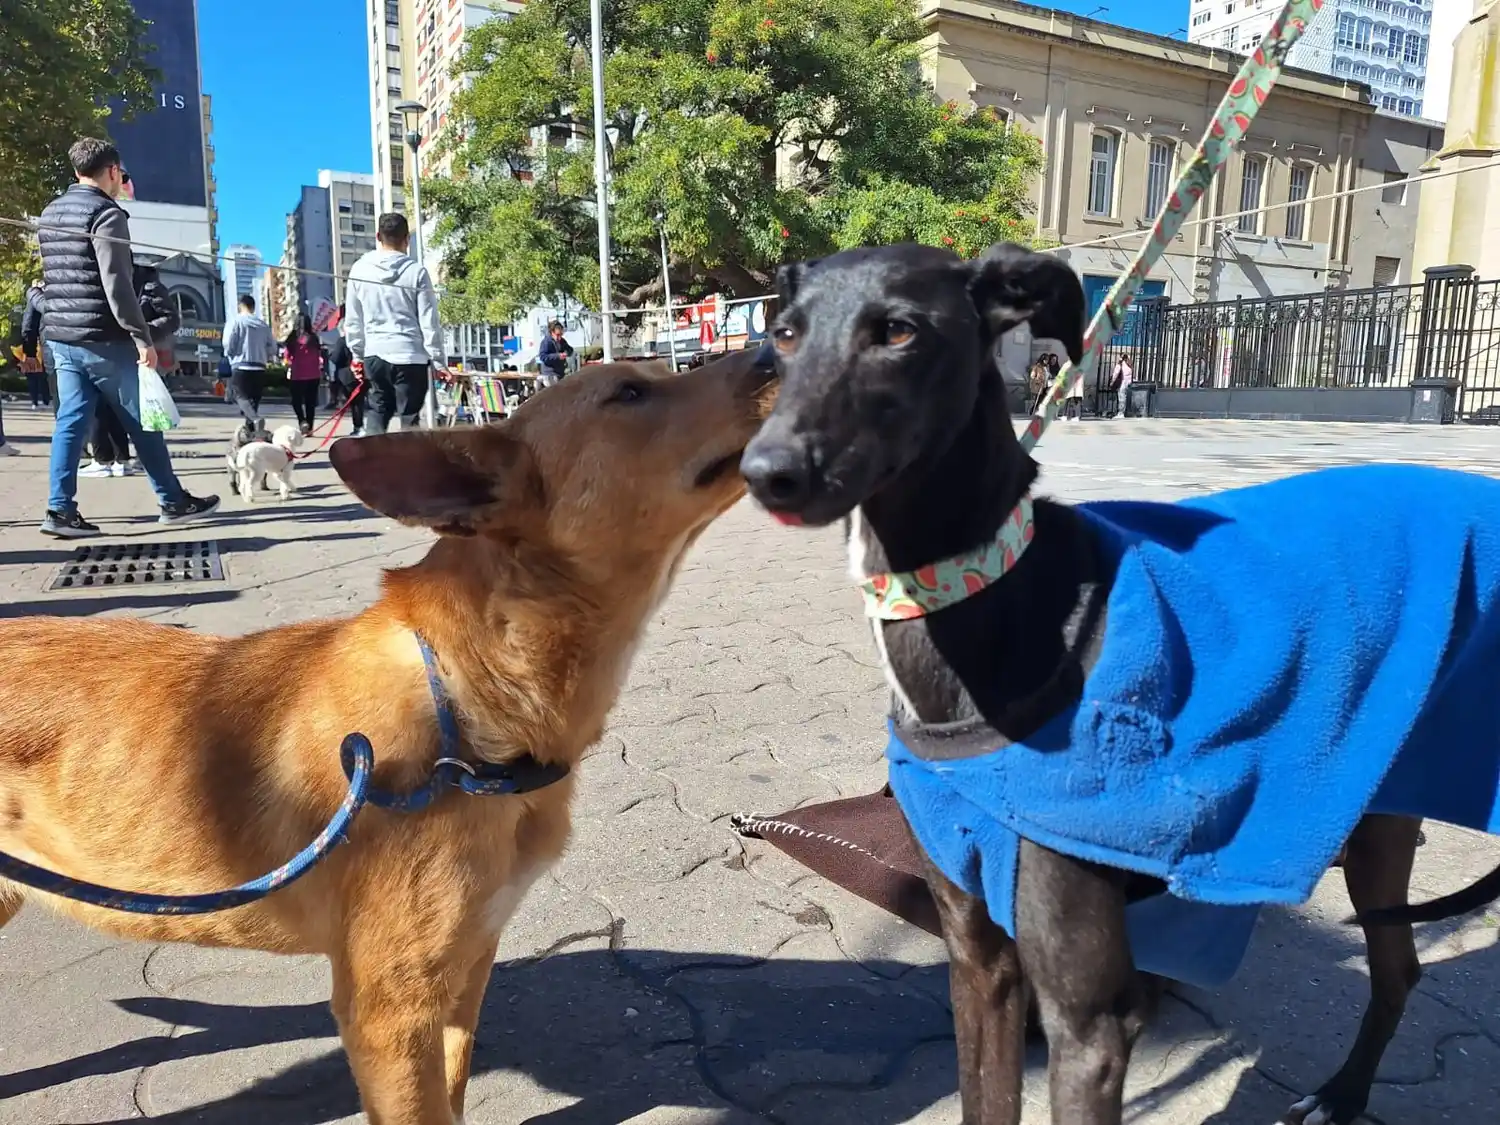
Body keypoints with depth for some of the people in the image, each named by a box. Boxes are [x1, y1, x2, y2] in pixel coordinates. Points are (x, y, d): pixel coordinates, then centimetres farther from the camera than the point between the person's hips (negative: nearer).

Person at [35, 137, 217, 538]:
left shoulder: (49, 213, 16)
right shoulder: (107, 213, -11)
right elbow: (117, 284, -18)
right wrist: (142, 337, -17)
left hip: (60, 336, 8)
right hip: (103, 339, -8)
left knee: (71, 420, 6)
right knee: (142, 420, 2)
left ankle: (60, 509, 1)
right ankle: (173, 501, 10)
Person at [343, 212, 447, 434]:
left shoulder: (360, 270, 4)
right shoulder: (416, 271, -6)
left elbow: (353, 320, 8)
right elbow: (429, 322, -6)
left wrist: (357, 355, 20)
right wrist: (438, 361, 1)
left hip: (374, 354, 3)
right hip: (409, 355, -3)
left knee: (378, 409, 17)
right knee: (409, 417, 4)